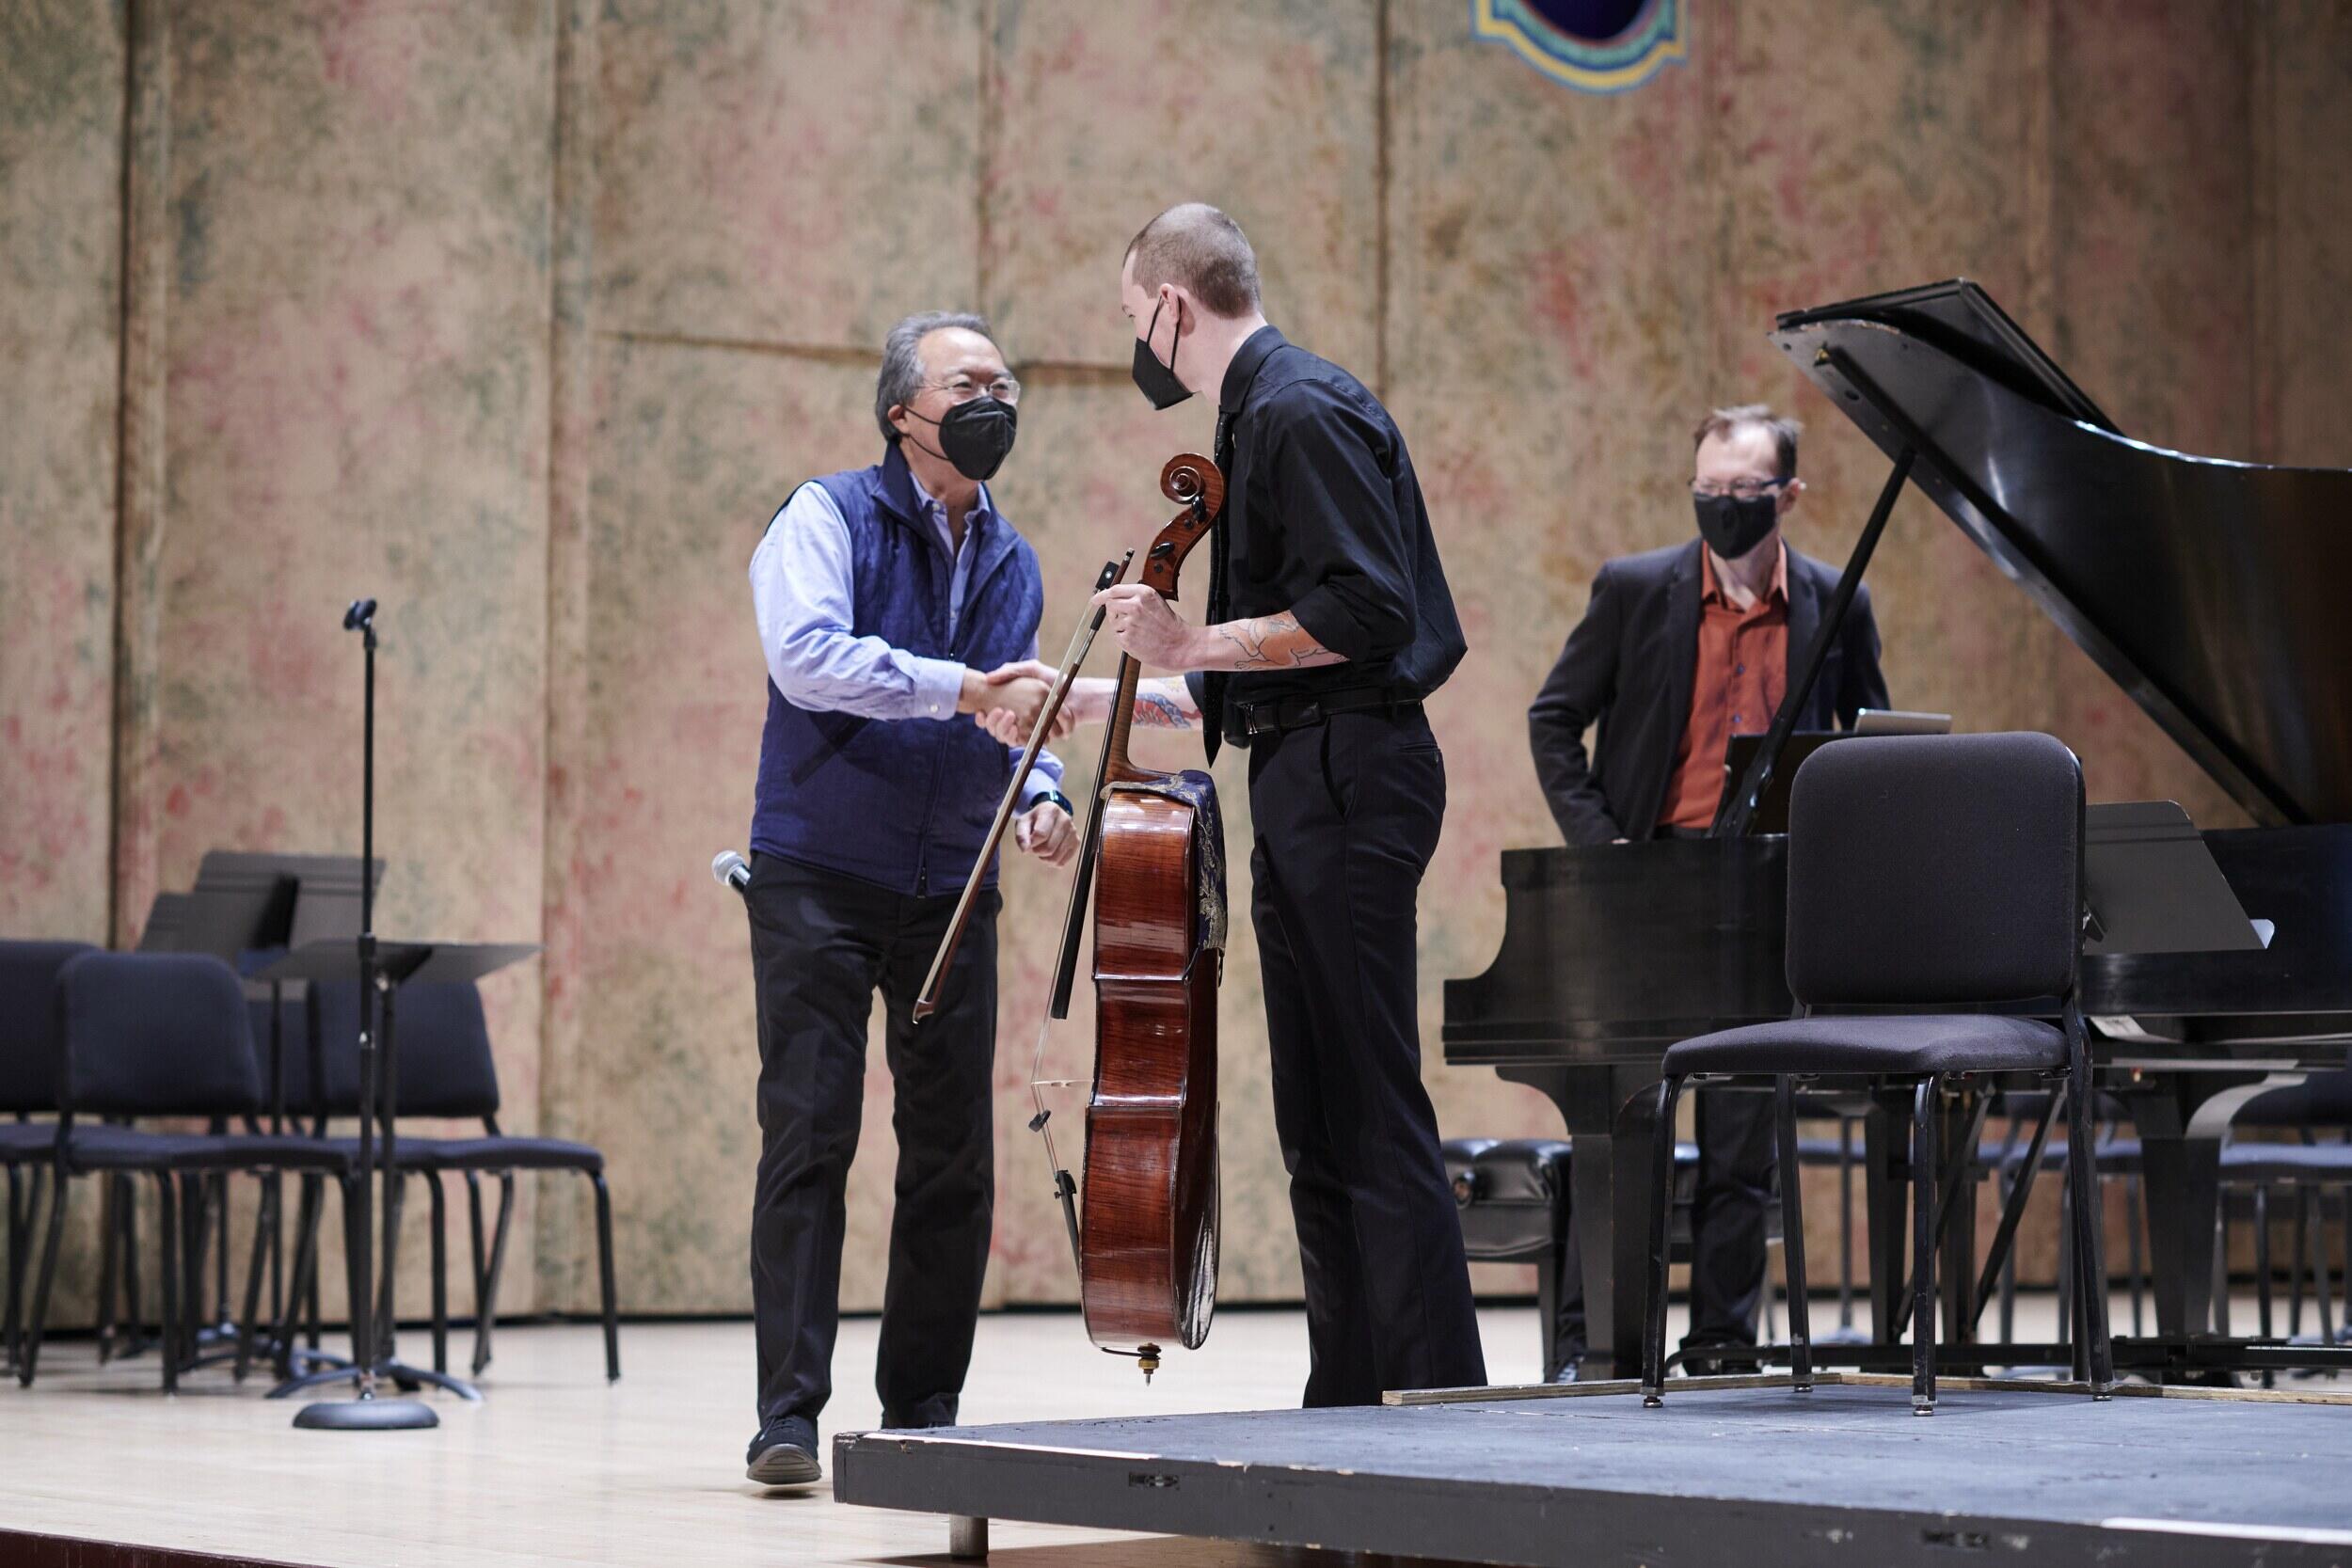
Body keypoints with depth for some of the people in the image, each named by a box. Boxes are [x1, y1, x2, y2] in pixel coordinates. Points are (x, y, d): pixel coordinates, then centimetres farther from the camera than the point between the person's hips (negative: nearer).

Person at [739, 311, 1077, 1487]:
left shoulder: (1013, 563, 14)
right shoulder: (828, 518, -5)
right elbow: (808, 658, -22)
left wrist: (1037, 796, 4)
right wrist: (964, 689, -29)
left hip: (951, 894, 6)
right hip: (821, 875, -5)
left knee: (954, 1157, 5)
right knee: (809, 1136, -9)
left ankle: (924, 1411, 15)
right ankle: (788, 1415, -6)